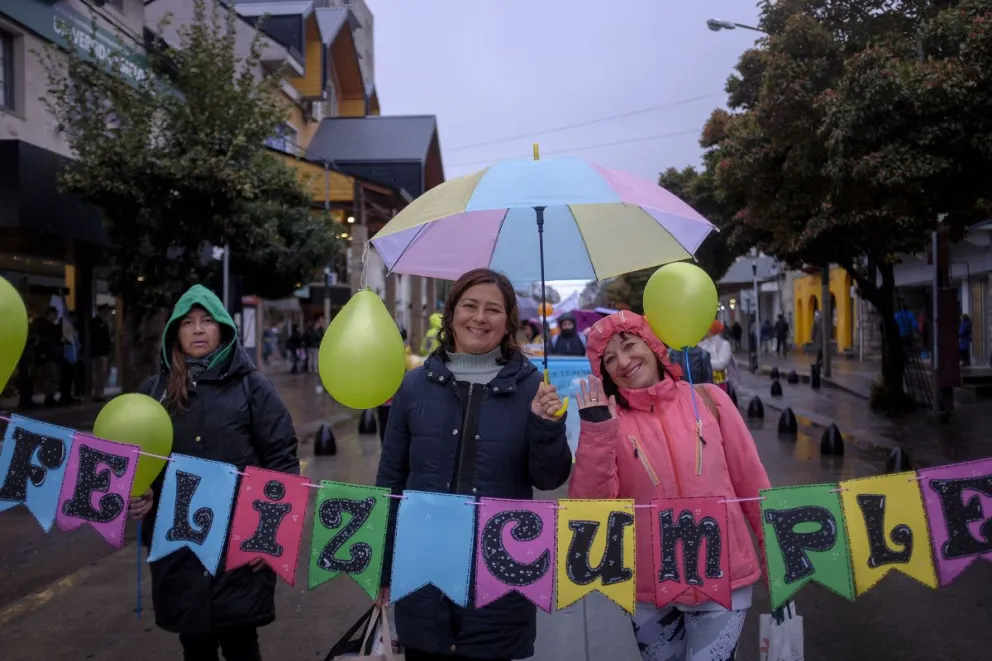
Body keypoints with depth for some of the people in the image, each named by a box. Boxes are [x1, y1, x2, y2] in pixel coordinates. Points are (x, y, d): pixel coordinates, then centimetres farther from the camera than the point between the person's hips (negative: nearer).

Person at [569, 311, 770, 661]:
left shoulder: (708, 399, -4)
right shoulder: (608, 420, -4)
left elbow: (751, 483, 3)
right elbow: (588, 505, -14)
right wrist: (595, 433, -22)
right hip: (649, 588, 1)